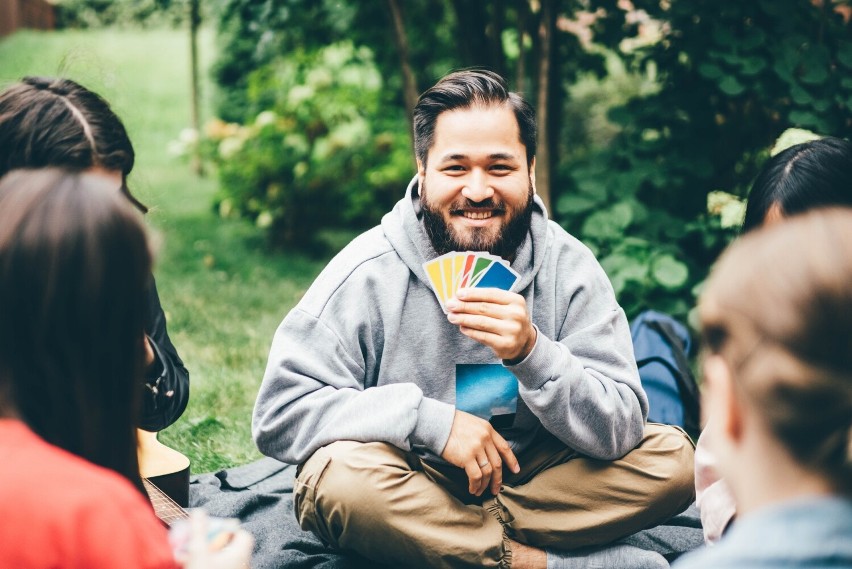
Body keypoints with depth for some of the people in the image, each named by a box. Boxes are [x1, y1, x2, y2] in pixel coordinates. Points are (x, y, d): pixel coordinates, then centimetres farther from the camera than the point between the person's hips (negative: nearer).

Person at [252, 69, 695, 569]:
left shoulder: (569, 267, -10)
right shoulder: (369, 272, -16)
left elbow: (619, 432, -15)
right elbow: (279, 413, -21)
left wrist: (532, 353, -33)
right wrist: (431, 419, -27)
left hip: (531, 479, 3)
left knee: (672, 457, -16)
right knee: (339, 477, -34)